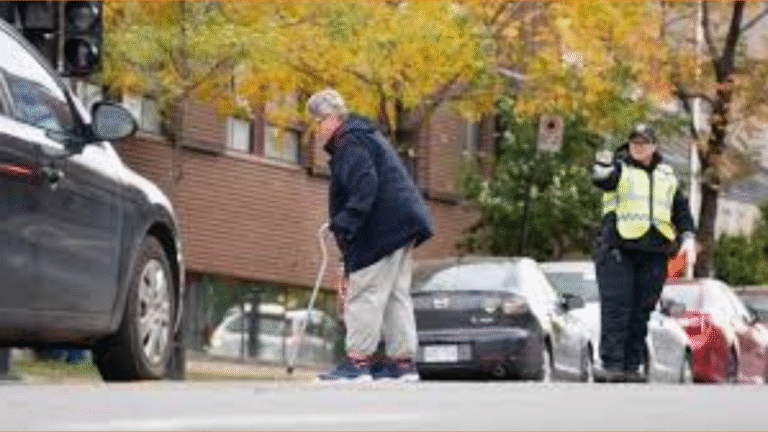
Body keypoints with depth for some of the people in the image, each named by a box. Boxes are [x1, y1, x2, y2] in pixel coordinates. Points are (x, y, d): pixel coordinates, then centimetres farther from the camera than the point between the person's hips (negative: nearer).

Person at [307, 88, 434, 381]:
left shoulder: (350, 143, -11)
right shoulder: (364, 137, 23)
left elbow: (365, 186, -23)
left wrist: (345, 225, -25)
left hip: (383, 230, -11)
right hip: (402, 226, 11)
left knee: (365, 294, -8)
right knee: (396, 296, 11)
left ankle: (357, 362, -7)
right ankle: (403, 363, 12)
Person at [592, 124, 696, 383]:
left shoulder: (667, 176, 20)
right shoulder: (619, 168, 6)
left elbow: (681, 209, 26)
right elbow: (602, 179, -17)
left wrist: (688, 237, 10)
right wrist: (603, 173, -42)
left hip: (654, 253, 4)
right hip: (618, 248, -4)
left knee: (641, 312, 3)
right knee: (616, 309, -10)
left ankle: (632, 366, 7)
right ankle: (612, 365, -12)